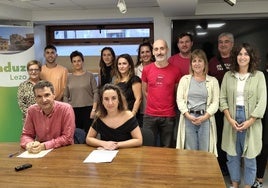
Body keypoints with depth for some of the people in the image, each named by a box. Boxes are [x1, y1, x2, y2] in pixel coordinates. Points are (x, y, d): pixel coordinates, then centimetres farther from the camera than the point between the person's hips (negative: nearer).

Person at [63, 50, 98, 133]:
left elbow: (96, 92, -1)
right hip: (73, 110, 2)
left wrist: (94, 109, -7)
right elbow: (65, 96, 9)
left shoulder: (90, 75, 3)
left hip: (88, 109, -1)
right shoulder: (69, 77, 9)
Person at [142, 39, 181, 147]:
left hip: (169, 116, -1)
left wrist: (169, 105, 8)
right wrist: (154, 103, 8)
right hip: (150, 115, 1)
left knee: (167, 148, 11)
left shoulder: (175, 70, -3)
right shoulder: (146, 69, 0)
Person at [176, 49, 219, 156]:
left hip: (206, 119, 0)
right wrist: (188, 115, -11)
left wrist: (205, 117, -13)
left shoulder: (213, 81, 7)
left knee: (205, 152, 5)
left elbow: (215, 102, 0)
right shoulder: (185, 79, 9)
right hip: (188, 118, 0)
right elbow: (179, 99, 1)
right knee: (189, 152, 6)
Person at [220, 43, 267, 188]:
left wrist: (249, 121, -13)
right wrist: (230, 119, -9)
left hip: (251, 121, -2)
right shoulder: (228, 75, 5)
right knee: (232, 155, 12)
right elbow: (223, 98, 2)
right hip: (231, 119, 2)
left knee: (249, 157, 6)